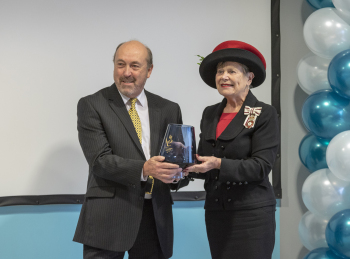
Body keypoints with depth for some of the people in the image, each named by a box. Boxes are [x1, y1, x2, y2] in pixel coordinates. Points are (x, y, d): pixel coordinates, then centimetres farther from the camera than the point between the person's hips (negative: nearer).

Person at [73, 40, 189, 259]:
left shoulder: (168, 110, 12)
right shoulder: (91, 105, 0)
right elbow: (100, 160, -10)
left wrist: (177, 172, -11)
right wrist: (143, 169, -25)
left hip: (155, 216, 4)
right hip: (109, 216, -3)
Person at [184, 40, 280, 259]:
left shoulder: (264, 114, -5)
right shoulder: (210, 114, 11)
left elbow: (261, 165, -14)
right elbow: (205, 161, 14)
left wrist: (218, 164, -24)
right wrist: (189, 164, -7)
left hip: (251, 213, -5)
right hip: (216, 211, 5)